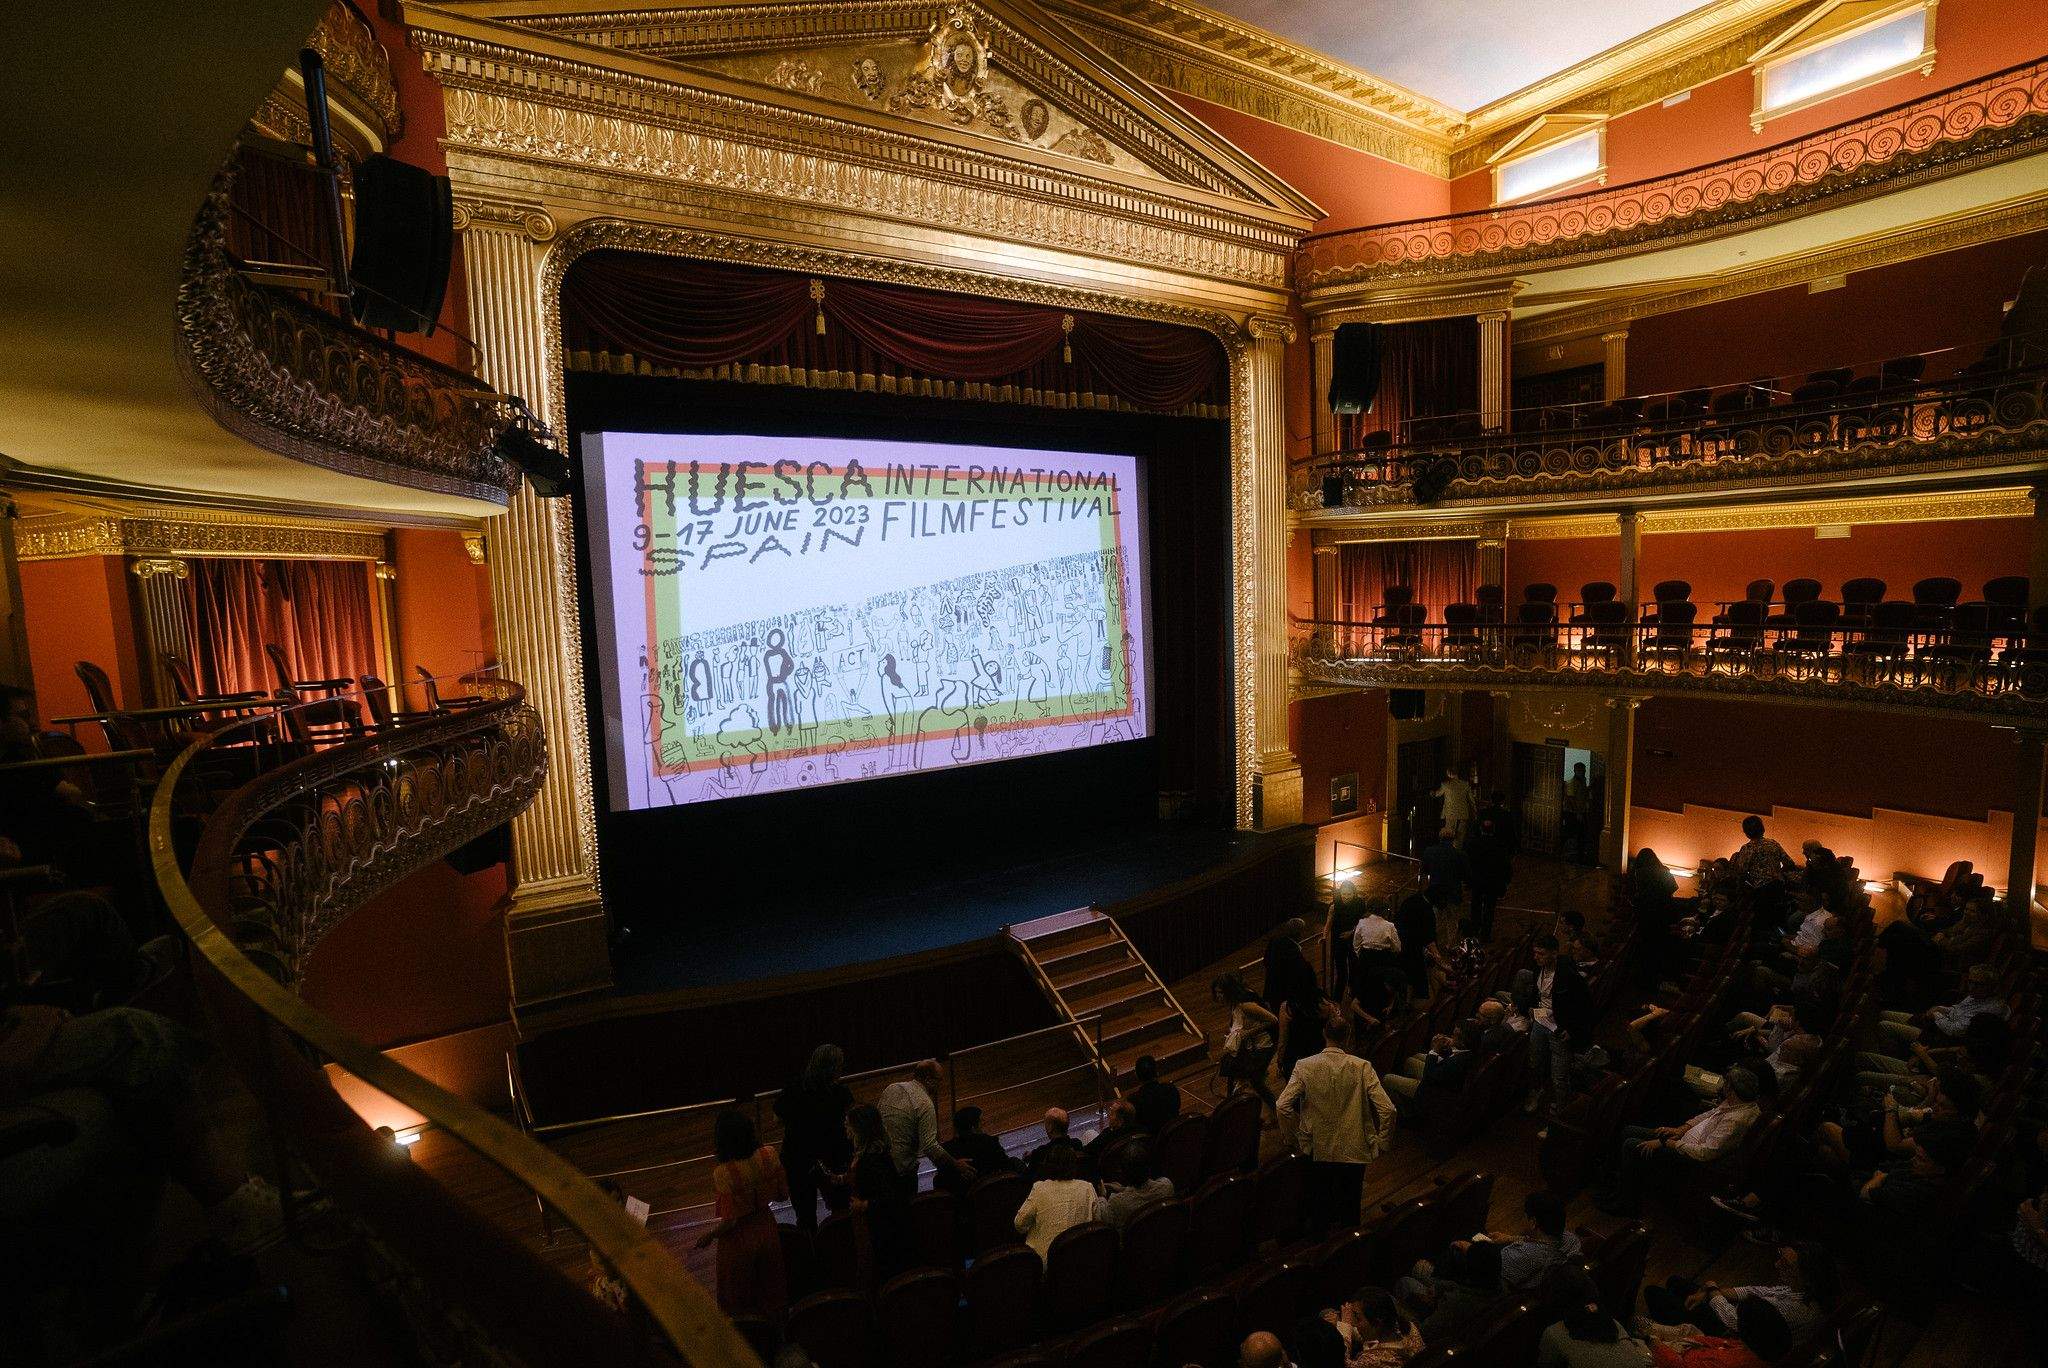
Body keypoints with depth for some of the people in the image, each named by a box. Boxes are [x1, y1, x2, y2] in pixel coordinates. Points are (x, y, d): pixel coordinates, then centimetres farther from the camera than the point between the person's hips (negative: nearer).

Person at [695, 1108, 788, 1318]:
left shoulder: (723, 1174, -31)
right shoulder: (768, 1155, -19)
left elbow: (730, 1221, -24)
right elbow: (782, 1193, -7)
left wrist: (708, 1236, -5)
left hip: (739, 1240, -4)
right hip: (767, 1230, 4)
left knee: (739, 1304, 23)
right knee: (770, 1290, 28)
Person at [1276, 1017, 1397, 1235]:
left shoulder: (1305, 1066, -14)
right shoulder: (1362, 1067, -14)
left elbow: (1283, 1106, -18)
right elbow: (1387, 1109, -17)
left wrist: (1299, 1131, -1)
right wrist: (1382, 1141, -2)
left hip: (1317, 1149, 0)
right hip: (1354, 1150, 0)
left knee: (1319, 1203, 23)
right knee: (1350, 1208, 23)